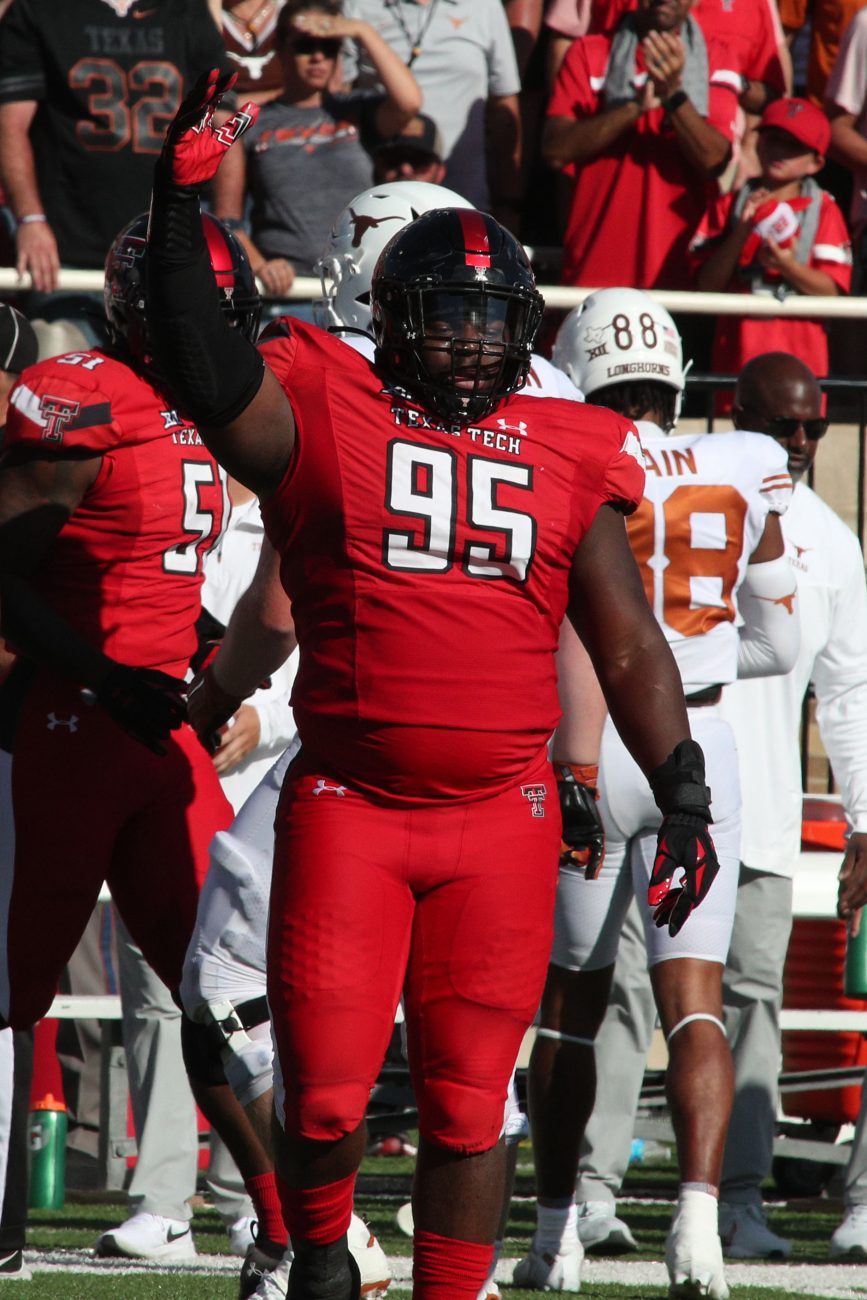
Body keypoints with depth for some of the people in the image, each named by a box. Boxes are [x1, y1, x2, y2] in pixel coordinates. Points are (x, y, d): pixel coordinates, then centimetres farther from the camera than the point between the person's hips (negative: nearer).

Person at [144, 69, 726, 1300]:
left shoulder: (566, 459, 10)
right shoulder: (323, 418, 3)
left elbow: (629, 650, 14)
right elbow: (204, 366, -12)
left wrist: (683, 793, 8)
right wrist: (180, 207, -20)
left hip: (501, 821, 2)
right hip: (348, 812, -2)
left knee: (467, 1101, 4)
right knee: (324, 1095, -4)